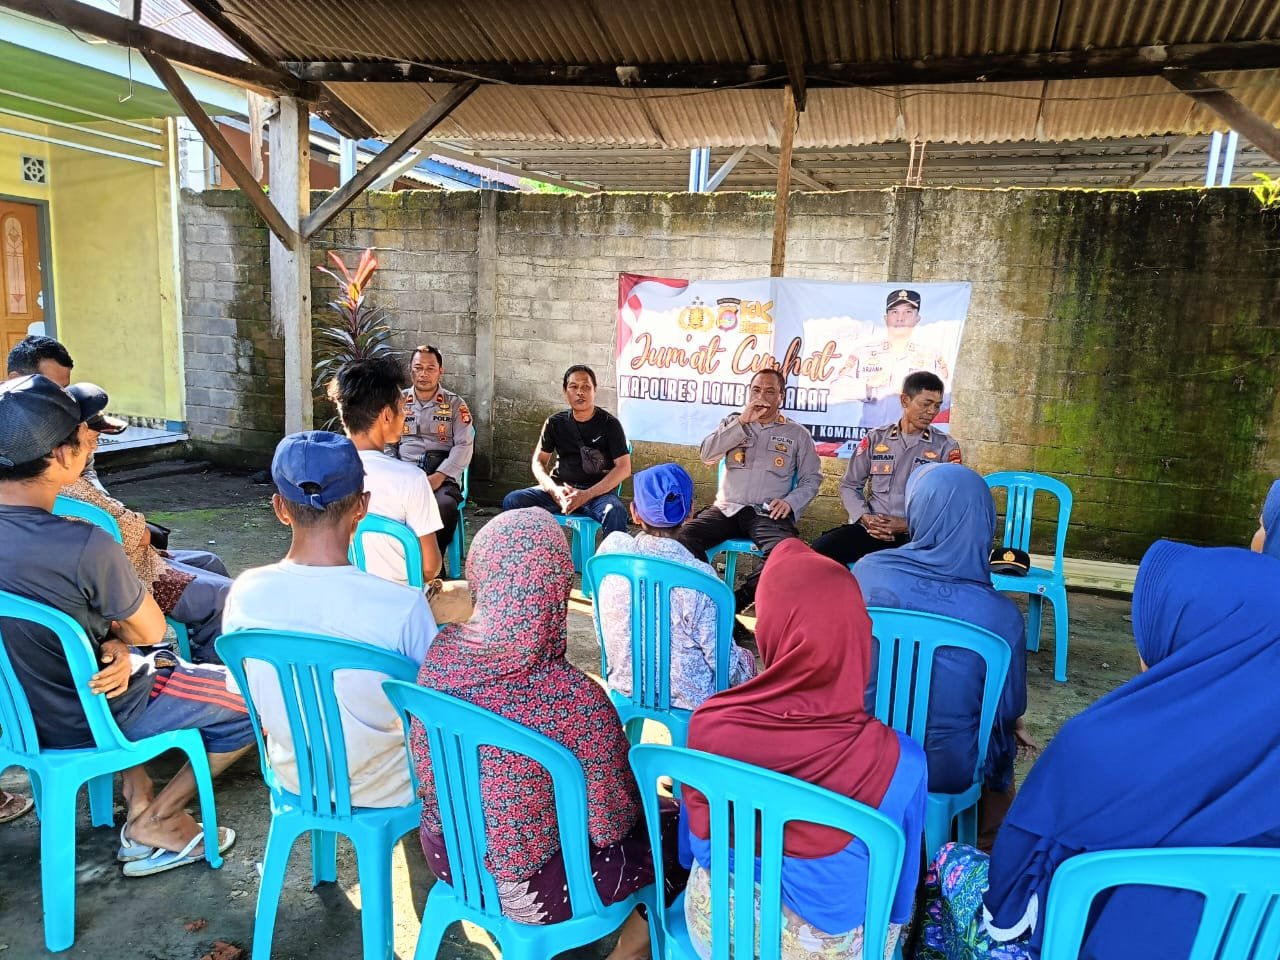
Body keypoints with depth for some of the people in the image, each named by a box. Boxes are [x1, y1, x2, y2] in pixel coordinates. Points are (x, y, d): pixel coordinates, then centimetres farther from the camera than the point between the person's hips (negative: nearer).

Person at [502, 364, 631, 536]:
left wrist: (586, 495, -17)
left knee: (615, 512, -37)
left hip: (598, 491, -3)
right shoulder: (555, 423, 9)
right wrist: (554, 490, -12)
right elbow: (538, 461, 10)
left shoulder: (609, 423, 0)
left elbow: (624, 467, -6)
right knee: (512, 501, -20)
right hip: (560, 488, 3)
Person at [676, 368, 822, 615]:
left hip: (768, 513, -1)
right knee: (683, 537, -27)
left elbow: (812, 478, 12)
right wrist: (742, 422, -8)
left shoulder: (797, 434, 13)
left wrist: (790, 502, -8)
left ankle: (732, 603, -22)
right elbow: (707, 455, -1)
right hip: (727, 508, 2)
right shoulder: (733, 423, 16)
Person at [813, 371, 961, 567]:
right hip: (870, 528, 2)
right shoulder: (875, 439, 11)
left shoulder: (947, 446, 6)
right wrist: (865, 517, -5)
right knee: (819, 551, -24)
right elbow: (850, 485, 14)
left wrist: (908, 525, -12)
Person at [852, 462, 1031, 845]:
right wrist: (1012, 726, 16)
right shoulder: (1001, 614, -21)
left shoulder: (869, 571, -16)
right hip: (948, 769, -2)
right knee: (1003, 735, 31)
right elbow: (1010, 708, -8)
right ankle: (986, 851, 50)